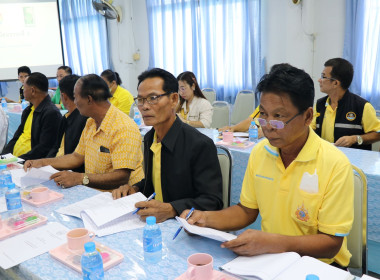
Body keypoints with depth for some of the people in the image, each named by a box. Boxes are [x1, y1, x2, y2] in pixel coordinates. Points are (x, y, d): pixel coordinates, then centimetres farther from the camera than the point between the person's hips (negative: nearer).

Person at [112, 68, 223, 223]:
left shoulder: (201, 145, -20)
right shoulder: (149, 138, 6)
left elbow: (213, 201, -19)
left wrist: (170, 210, -31)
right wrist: (135, 188, 1)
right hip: (151, 221, 7)